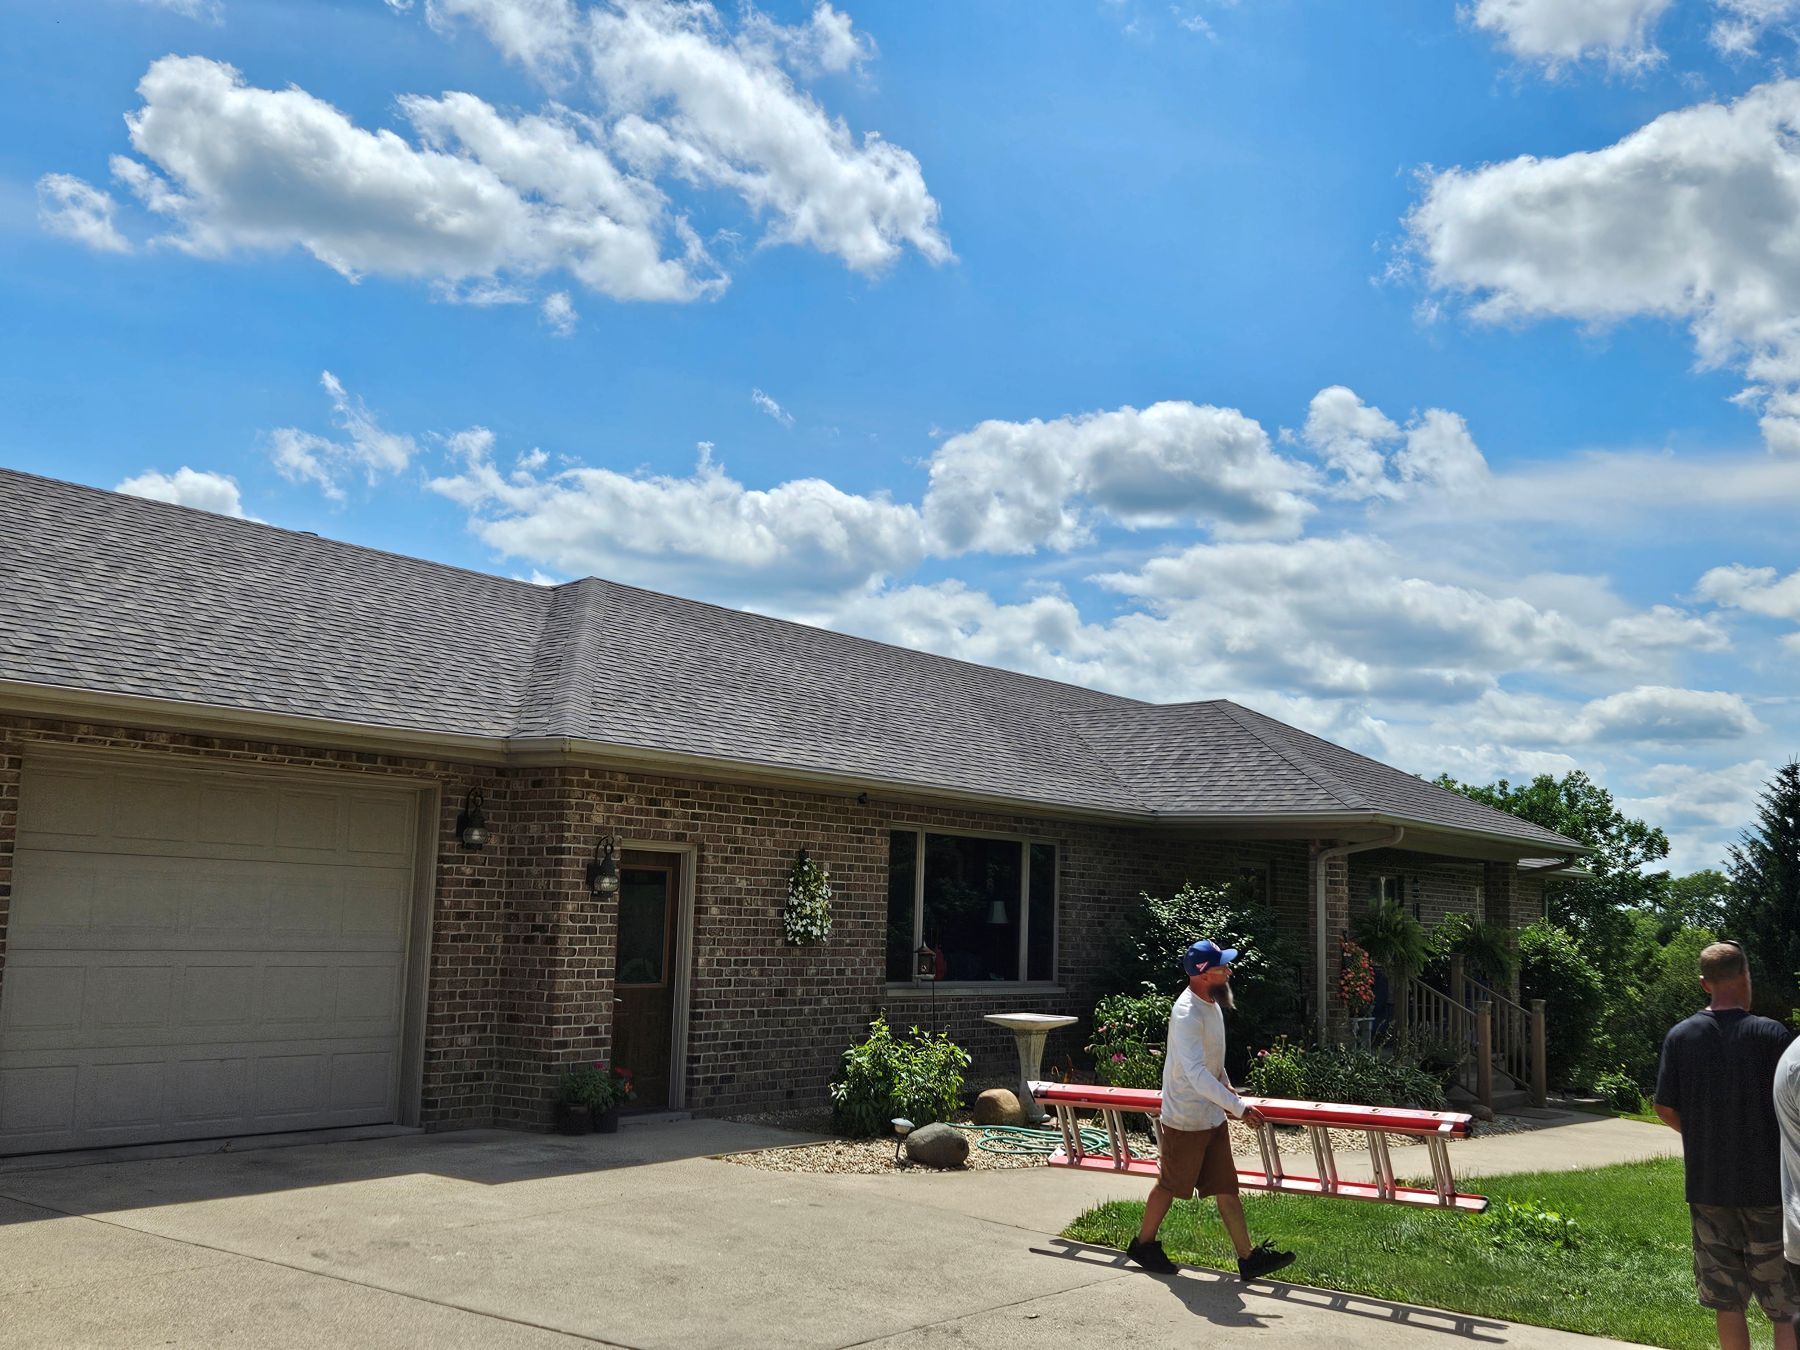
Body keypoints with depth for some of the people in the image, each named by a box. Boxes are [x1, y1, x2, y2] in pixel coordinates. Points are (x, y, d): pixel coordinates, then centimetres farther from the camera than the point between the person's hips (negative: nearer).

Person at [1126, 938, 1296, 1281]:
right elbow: (1197, 1074, -33)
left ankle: (1248, 1258, 14)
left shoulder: (1210, 1002, 4)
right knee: (1170, 1184, 8)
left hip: (1212, 1116, 9)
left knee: (1226, 1187, 10)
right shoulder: (1187, 1014, -27)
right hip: (1186, 1120, -9)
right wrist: (1238, 1107, -33)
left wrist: (1226, 1085, 26)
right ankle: (1143, 1244, 27)